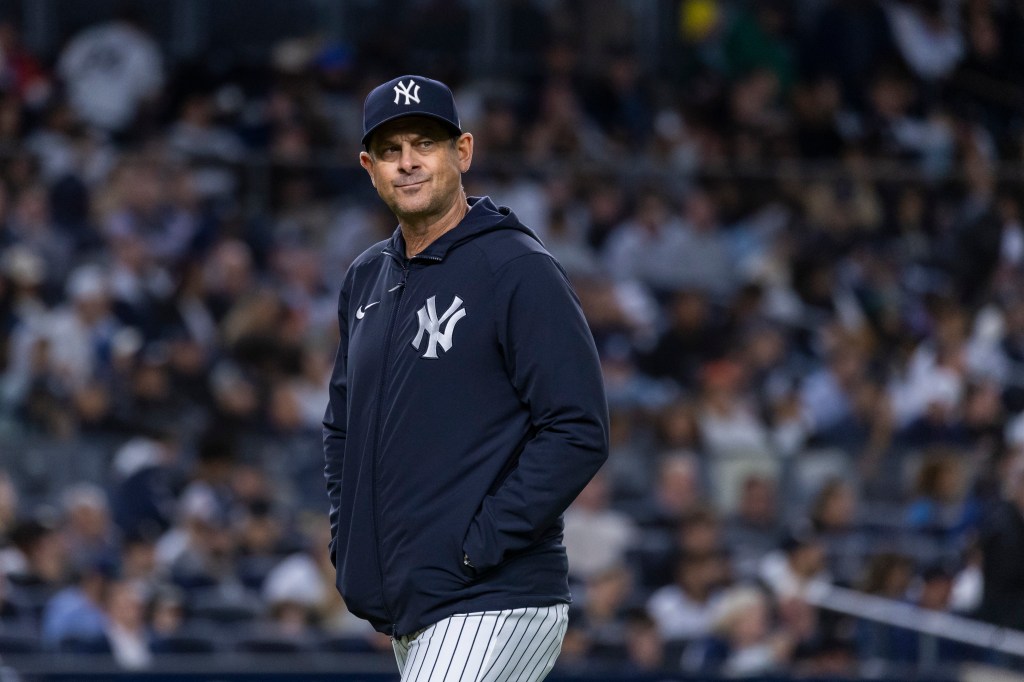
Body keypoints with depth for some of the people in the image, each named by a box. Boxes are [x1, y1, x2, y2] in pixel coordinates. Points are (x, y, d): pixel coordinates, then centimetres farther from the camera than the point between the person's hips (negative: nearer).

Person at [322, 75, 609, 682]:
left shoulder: (519, 270, -9)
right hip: (407, 617, 8)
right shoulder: (367, 279, 15)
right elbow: (343, 421, 28)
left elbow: (580, 432, -15)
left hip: (492, 607, -8)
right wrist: (348, 538, 13)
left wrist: (479, 545, -18)